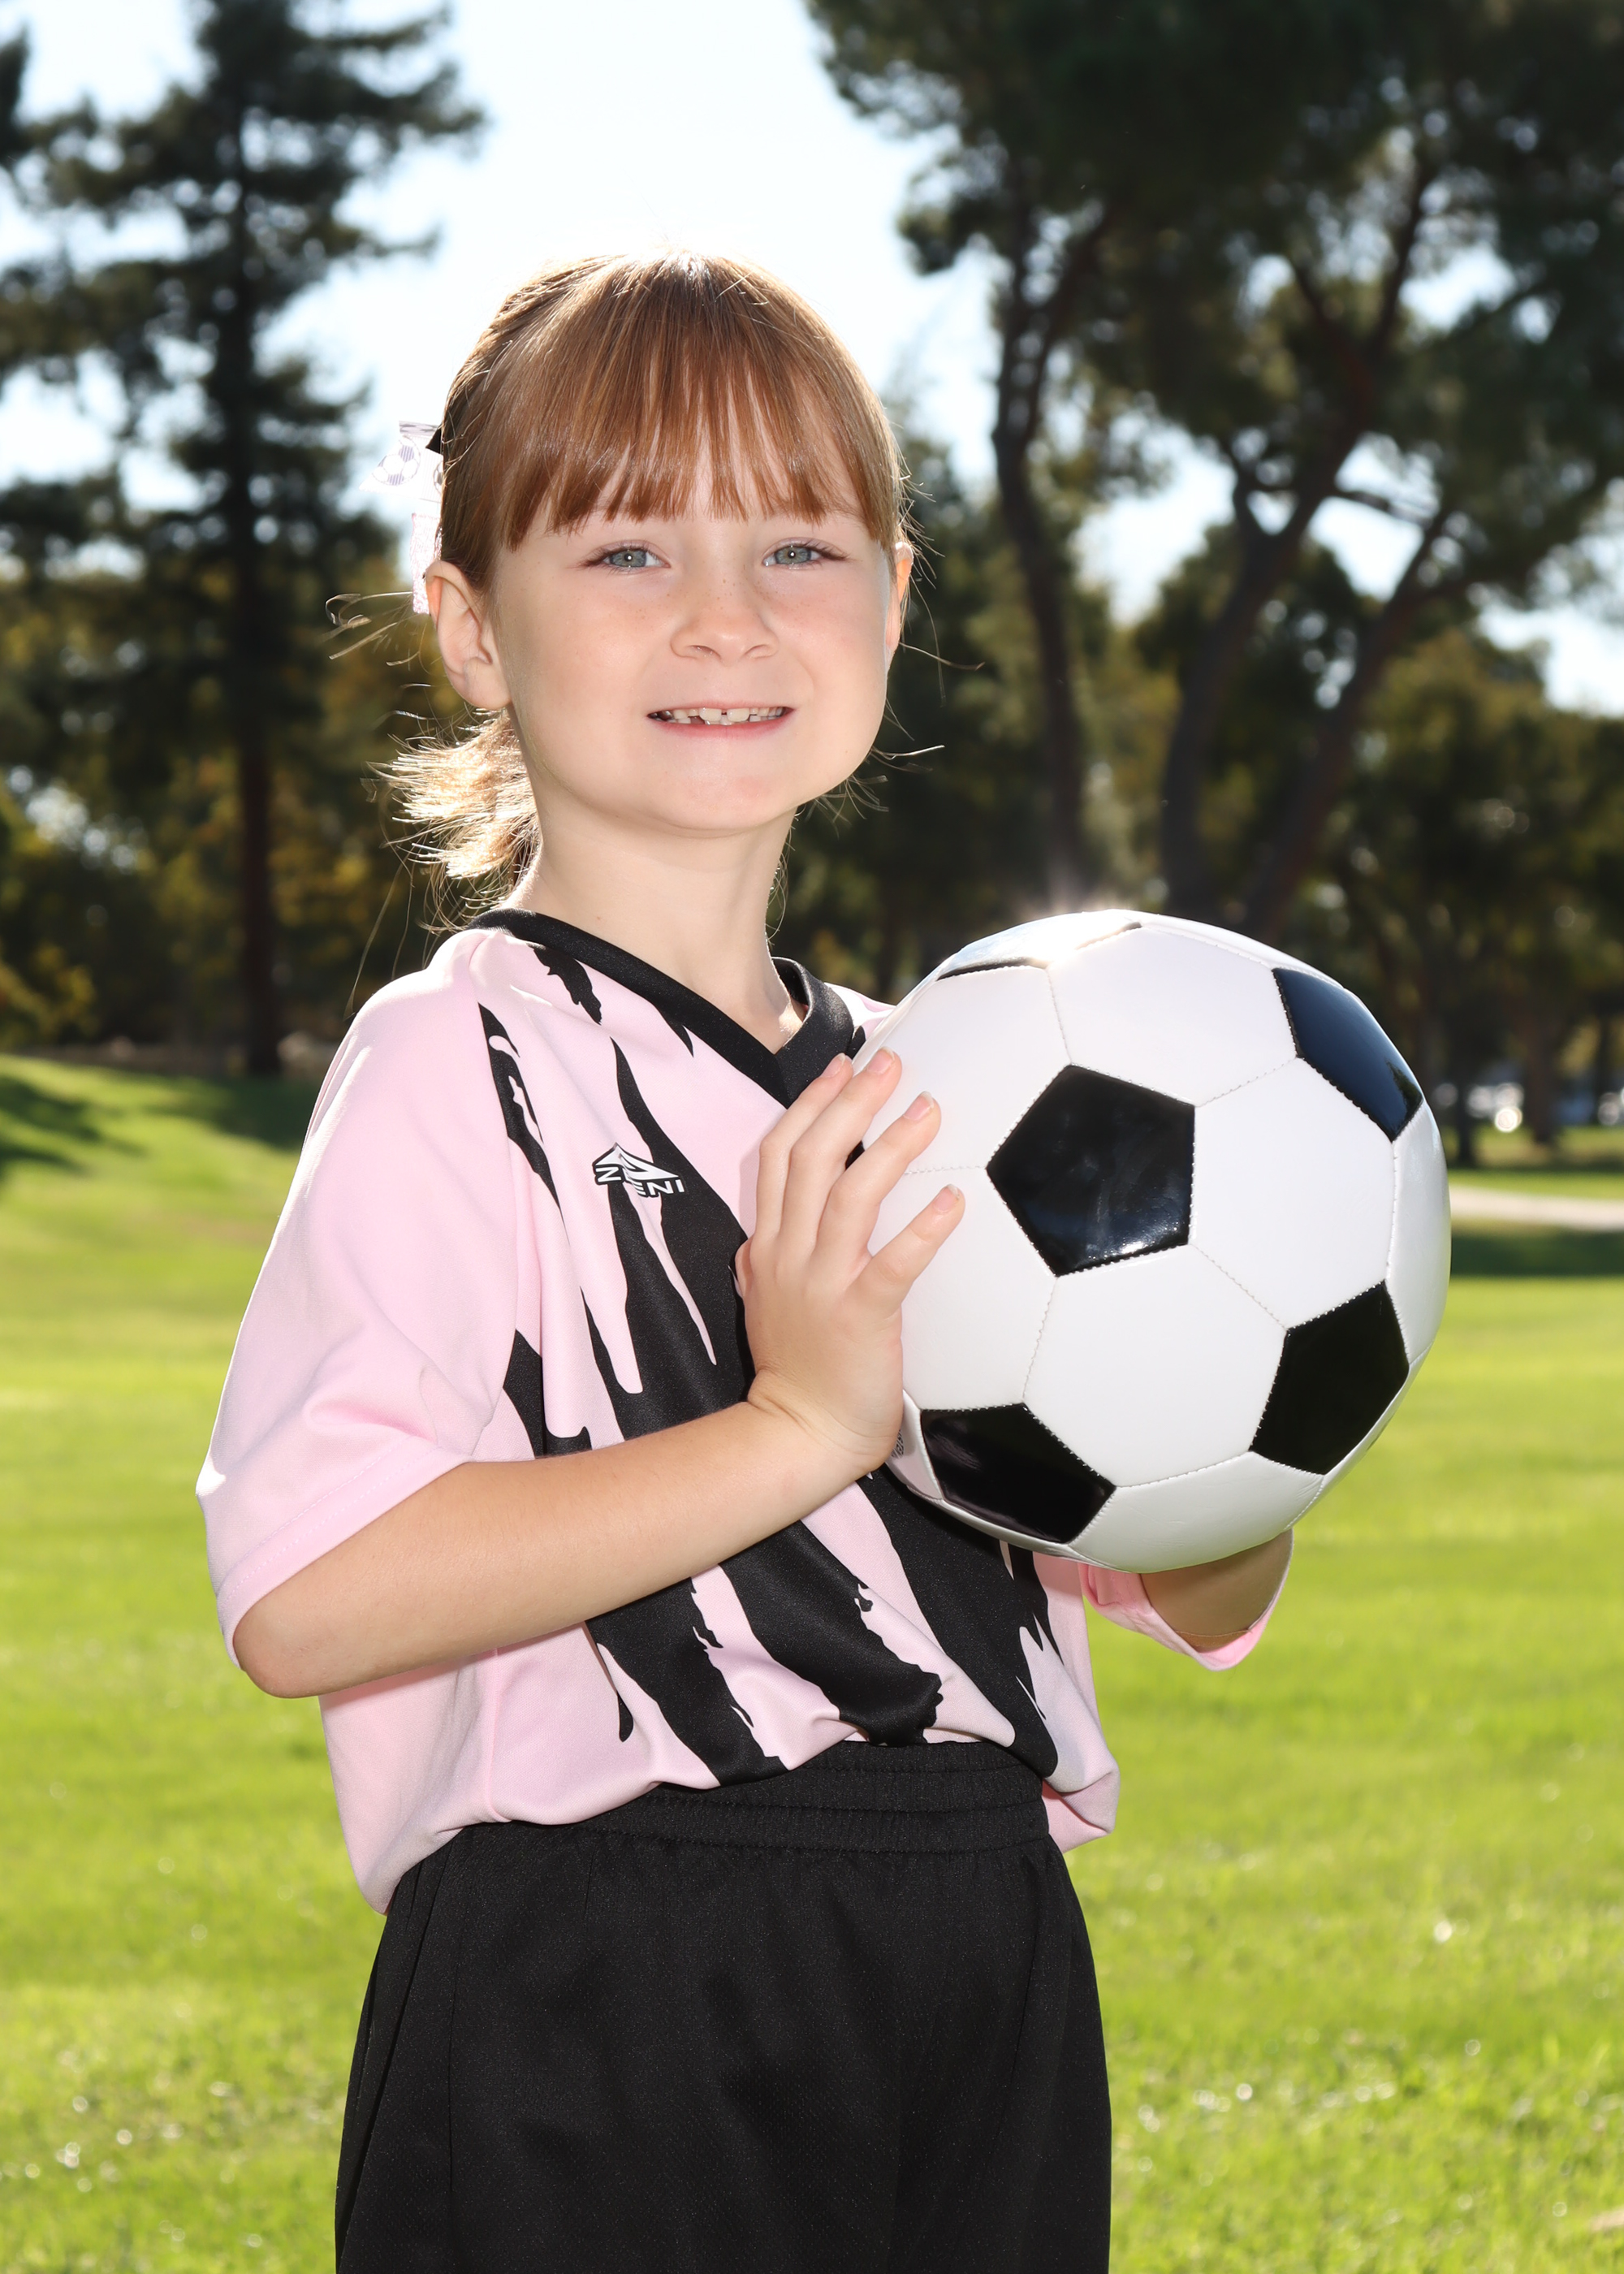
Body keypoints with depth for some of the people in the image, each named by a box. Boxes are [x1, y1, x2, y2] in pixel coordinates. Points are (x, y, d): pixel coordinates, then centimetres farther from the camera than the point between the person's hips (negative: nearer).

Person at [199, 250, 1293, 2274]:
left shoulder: (913, 1090, 12)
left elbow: (1205, 1605, 17)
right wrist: (800, 1428, -22)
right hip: (599, 2042, -6)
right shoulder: (465, 1063, -8)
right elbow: (307, 1592, -22)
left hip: (981, 1998, 6)